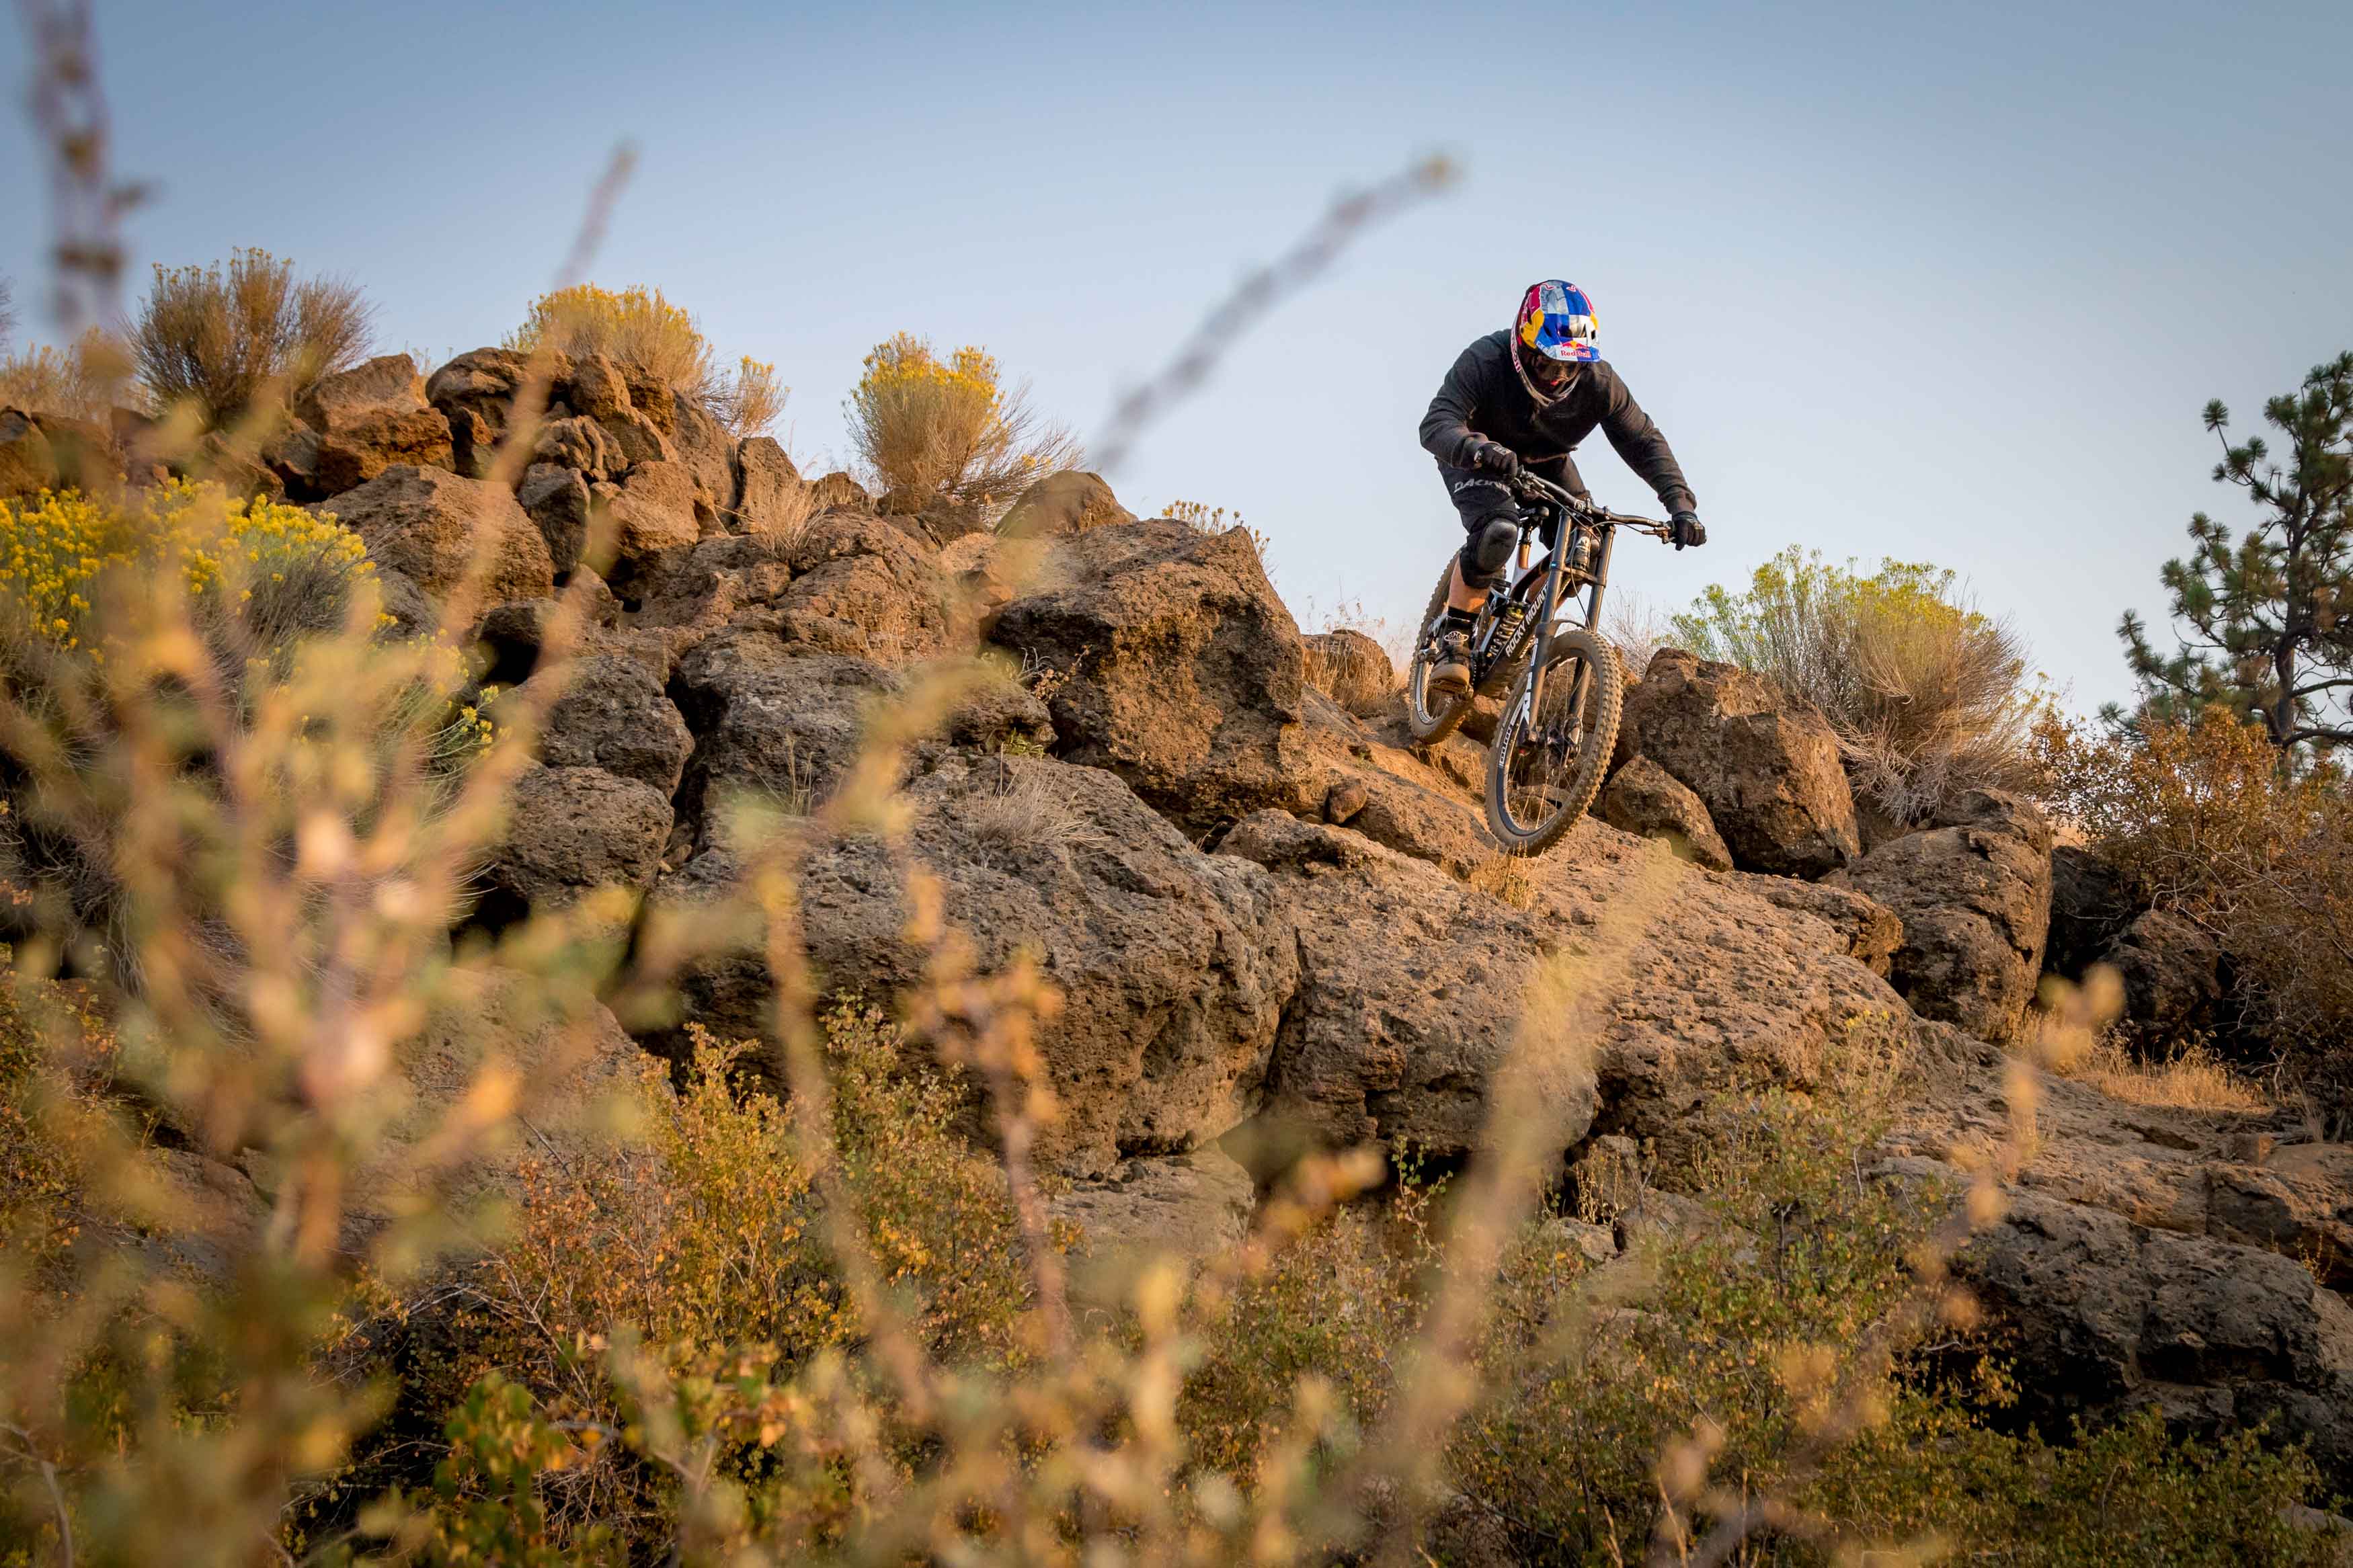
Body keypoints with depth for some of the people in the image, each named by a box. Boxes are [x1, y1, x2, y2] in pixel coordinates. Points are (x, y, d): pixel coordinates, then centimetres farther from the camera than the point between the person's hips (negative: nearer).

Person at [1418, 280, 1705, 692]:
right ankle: (1454, 641, -19)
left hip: (1543, 461, 5)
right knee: (1498, 528, -34)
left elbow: (1645, 442, -17)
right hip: (1476, 454, -4)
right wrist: (1478, 448, -67)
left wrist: (1681, 504, -29)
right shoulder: (1485, 361, -35)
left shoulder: (1599, 383, -26)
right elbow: (1436, 424, -45)